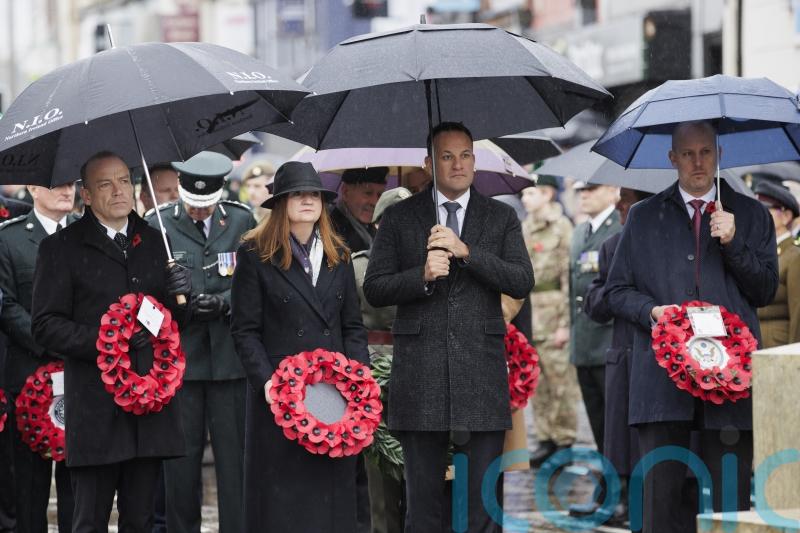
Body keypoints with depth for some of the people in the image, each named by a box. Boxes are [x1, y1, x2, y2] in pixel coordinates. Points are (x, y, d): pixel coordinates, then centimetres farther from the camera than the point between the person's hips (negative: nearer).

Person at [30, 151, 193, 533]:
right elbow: (45, 325, -5)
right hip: (95, 409, -4)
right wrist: (103, 340, -18)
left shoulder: (154, 241, 14)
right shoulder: (61, 248, 0)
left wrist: (178, 293, -4)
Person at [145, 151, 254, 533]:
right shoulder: (157, 225, 3)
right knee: (181, 456, 4)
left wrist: (225, 302, -12)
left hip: (230, 355, 1)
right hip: (179, 355, -1)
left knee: (234, 453, 1)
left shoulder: (242, 221, 7)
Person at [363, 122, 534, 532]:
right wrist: (422, 276, -13)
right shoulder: (399, 218, 9)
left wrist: (466, 251, -13)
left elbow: (522, 282, -2)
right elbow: (374, 289, 4)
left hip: (482, 373, 0)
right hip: (420, 374, 0)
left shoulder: (501, 217, 10)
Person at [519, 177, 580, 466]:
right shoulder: (526, 228, 15)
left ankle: (565, 442, 3)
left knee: (560, 381, -3)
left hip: (553, 311, -8)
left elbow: (570, 278, -12)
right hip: (528, 314, 8)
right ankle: (546, 439, 17)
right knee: (537, 383, 10)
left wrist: (565, 324, -15)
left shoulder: (562, 228, -9)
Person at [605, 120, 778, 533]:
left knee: (731, 496, -3)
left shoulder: (751, 215, 14)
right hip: (662, 372, 0)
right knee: (662, 495, -4)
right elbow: (617, 291, 14)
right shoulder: (644, 217, 15)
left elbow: (766, 291, 10)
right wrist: (651, 310, -6)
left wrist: (734, 244, -5)